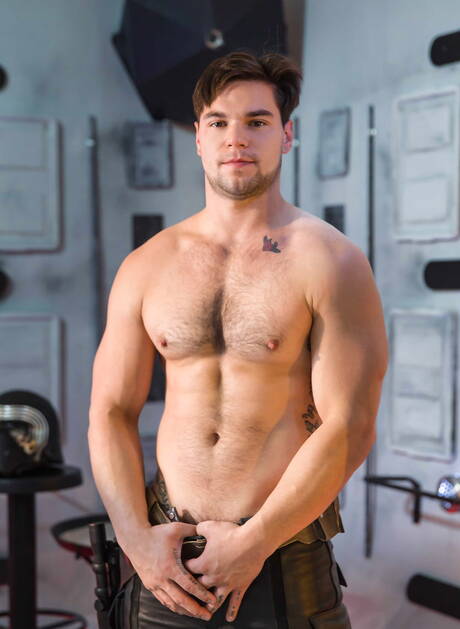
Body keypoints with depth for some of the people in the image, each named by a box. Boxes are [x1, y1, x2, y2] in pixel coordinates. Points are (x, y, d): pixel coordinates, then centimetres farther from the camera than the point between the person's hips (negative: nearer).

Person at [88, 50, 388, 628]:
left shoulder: (331, 263, -7)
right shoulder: (146, 266, 5)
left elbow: (350, 428, -12)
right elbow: (111, 413, 5)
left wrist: (253, 544, -13)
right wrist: (136, 538, -6)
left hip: (286, 564, -3)